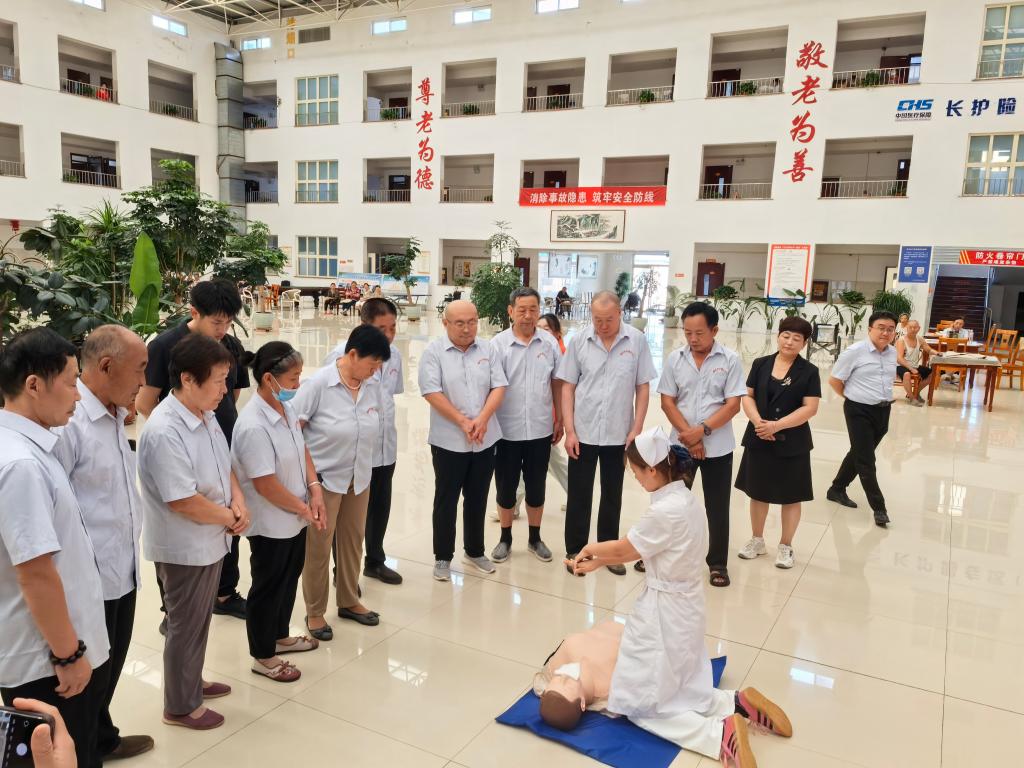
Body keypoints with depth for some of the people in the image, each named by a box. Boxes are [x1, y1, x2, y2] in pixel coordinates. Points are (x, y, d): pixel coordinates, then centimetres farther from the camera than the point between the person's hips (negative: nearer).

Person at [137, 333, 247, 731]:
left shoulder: (206, 415, 0)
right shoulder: (163, 431, -28)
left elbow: (225, 465, 11)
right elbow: (183, 501, -29)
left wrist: (238, 502, -7)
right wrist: (230, 518, -14)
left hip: (210, 541, 8)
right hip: (185, 548, -8)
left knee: (199, 620, 25)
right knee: (186, 626, 10)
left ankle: (192, 682, 45)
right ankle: (180, 706, 30)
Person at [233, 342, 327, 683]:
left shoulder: (286, 408, -3)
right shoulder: (253, 426, -29)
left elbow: (302, 450, 7)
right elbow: (266, 485, -26)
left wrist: (315, 491, -6)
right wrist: (304, 508, -15)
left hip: (294, 517, 8)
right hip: (271, 524, -8)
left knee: (290, 579, 24)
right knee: (268, 587, 10)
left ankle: (279, 636, 45)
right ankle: (263, 657, 30)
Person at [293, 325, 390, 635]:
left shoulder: (372, 386, -4)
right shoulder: (318, 383, -18)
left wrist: (363, 463, 13)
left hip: (359, 478, 5)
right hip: (323, 477, -5)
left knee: (353, 541, 18)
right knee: (318, 547, 7)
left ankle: (349, 601, 37)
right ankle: (315, 612, 25)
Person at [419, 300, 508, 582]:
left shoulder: (488, 350, 5)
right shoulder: (433, 351, -5)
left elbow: (498, 387, 0)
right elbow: (432, 393, -13)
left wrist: (482, 420, -15)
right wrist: (463, 422, -16)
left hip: (485, 440, 3)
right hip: (449, 440, -3)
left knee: (477, 499, 14)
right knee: (446, 500, 7)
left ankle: (474, 551, 30)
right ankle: (443, 557, 19)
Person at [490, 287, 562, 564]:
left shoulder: (549, 343, 0)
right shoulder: (498, 344, -8)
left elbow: (556, 383, 8)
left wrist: (559, 419, 10)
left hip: (540, 430, 2)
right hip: (507, 431, -2)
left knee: (536, 487, 14)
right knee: (506, 488, 11)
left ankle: (535, 539, 31)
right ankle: (505, 539, 29)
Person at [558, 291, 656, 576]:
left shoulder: (637, 341, -5)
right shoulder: (578, 342, -4)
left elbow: (643, 388, 0)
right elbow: (568, 387, 0)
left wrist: (636, 430, -5)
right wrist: (569, 431, -5)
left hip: (619, 434, 0)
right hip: (583, 433, 0)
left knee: (612, 495, 14)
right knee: (579, 495, 9)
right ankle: (575, 550, 24)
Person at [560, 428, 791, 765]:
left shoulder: (666, 511, -29)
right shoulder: (685, 499, 0)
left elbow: (624, 549, -14)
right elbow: (636, 548, 6)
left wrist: (591, 548, 5)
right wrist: (596, 562, 7)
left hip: (664, 610, -9)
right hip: (684, 605, 9)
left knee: (642, 704, 7)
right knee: (681, 690, 22)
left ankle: (722, 734, -7)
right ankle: (739, 704, 8)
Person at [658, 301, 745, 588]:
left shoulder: (730, 360, -8)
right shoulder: (675, 358, -2)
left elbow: (733, 405, -11)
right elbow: (667, 402, -3)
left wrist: (702, 430, -21)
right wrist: (688, 435, -13)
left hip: (718, 446, -2)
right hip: (681, 443, 2)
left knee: (717, 507, 8)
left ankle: (718, 564, 23)